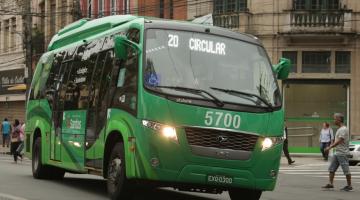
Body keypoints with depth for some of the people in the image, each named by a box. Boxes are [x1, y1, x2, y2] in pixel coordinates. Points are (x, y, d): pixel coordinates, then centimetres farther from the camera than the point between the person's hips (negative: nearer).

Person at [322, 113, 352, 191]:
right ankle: (330, 183, 8)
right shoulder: (339, 129, 16)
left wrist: (330, 147, -21)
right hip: (337, 153, 10)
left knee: (346, 170, -3)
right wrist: (330, 146, 16)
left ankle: (349, 186, 3)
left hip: (342, 153, -10)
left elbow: (339, 141, -22)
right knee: (331, 168, 7)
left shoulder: (344, 129, -15)